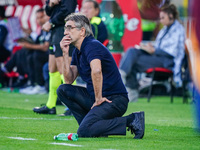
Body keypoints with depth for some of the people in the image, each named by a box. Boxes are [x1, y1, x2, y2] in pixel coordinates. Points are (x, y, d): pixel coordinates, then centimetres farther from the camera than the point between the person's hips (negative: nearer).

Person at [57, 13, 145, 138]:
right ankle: (90, 123, 3)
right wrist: (65, 54, 4)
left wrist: (98, 99, -26)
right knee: (63, 90, 3)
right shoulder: (78, 51, 15)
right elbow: (69, 80, 11)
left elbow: (96, 70, -33)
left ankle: (131, 121, -13)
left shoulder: (92, 46, -15)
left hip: (115, 100, -9)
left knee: (84, 132, -23)